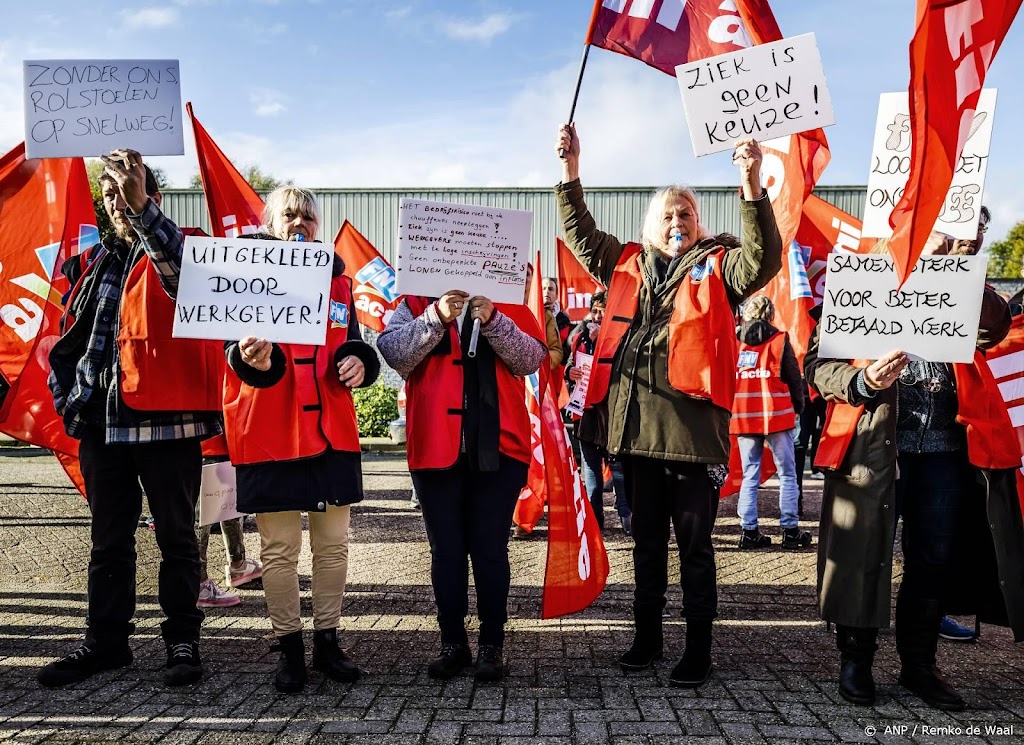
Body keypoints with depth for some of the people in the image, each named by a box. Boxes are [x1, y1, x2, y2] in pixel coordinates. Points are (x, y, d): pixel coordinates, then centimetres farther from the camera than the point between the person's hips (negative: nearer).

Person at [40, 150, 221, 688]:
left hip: (166, 420, -5)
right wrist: (69, 396, 12)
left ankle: (182, 640, 17)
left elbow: (185, 266, -28)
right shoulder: (95, 264, 16)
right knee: (109, 540, 14)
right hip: (102, 423, 6)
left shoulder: (169, 253, 0)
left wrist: (142, 209, -40)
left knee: (176, 536, 6)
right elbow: (69, 338, 22)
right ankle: (105, 640, 27)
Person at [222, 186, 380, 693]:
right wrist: (251, 359, -32)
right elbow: (237, 345, -8)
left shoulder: (337, 281, 13)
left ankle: (327, 641, 25)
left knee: (333, 544, 10)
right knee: (279, 550, 5)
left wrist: (357, 361, -7)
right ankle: (289, 647, 20)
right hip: (269, 433, -4)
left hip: (332, 430, 4)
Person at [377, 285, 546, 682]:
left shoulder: (508, 303, 10)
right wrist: (436, 317, -19)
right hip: (435, 447, 1)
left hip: (498, 446, 0)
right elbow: (393, 352, -7)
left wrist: (493, 320, -17)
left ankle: (492, 645, 17)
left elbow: (532, 359, -4)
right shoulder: (416, 303, 10)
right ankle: (453, 643, 22)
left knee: (490, 549, 5)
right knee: (446, 551, 9)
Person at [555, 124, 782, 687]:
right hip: (636, 424, 4)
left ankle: (698, 650, 20)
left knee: (694, 544, 6)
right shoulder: (628, 264, 15)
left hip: (692, 425, -4)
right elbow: (581, 236, 18)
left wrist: (751, 185, -25)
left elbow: (763, 259, -13)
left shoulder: (716, 266, 4)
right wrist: (571, 172, 8)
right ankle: (647, 637, 31)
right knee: (646, 540, 16)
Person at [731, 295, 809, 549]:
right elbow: (794, 378, 0)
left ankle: (749, 531, 7)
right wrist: (798, 408, 12)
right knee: (787, 474, 7)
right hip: (776, 414, -3)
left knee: (749, 476, 9)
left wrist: (729, 411, 17)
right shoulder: (779, 340, -1)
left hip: (743, 416, 3)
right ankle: (790, 530, 8)